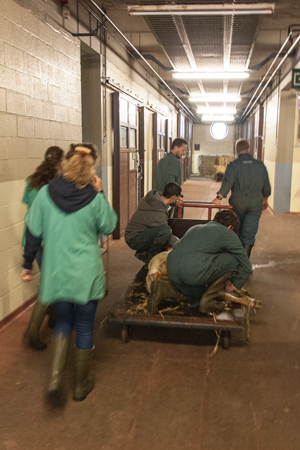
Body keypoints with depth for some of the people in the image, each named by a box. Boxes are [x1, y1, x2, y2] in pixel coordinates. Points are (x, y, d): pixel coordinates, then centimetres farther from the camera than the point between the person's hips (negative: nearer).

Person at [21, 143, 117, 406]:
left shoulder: (46, 194, -7)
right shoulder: (94, 199, -14)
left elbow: (34, 233, 0)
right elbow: (108, 227, 3)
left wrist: (28, 263, 12)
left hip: (56, 273, 3)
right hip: (86, 274, -2)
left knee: (63, 322, 21)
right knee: (85, 326, 14)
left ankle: (55, 380, 5)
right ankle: (81, 385, 29)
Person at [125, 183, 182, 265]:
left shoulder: (155, 196, -4)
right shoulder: (158, 214, -29)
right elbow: (169, 239, -20)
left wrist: (175, 203, 14)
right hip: (134, 241, -10)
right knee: (165, 230, -32)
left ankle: (143, 252, 16)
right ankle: (151, 259, -12)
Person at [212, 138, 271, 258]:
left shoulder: (233, 165, -7)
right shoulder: (260, 165, 5)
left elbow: (228, 182, -23)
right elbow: (266, 186, 13)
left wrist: (219, 197, -31)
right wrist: (265, 199, 28)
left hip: (238, 203, -1)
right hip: (255, 204, 1)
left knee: (237, 232, 18)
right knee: (249, 234, 0)